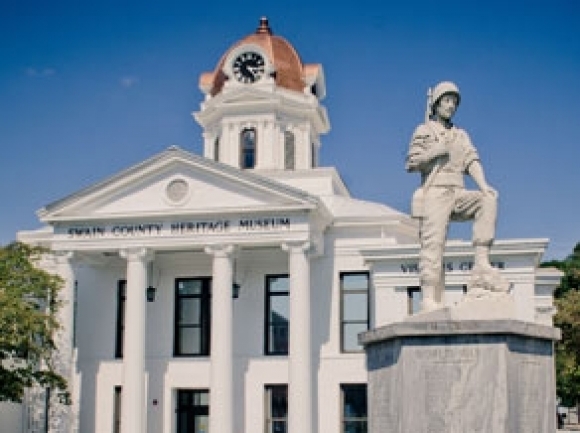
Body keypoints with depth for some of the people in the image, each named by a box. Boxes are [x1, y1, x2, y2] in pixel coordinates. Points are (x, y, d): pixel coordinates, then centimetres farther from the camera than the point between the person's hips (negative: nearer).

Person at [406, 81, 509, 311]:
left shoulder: (461, 135, 25)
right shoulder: (423, 131, 14)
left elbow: (472, 162, 9)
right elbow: (411, 163, 4)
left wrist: (483, 186, -9)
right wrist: (435, 151, -10)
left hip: (458, 194, 4)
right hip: (435, 192, -4)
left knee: (488, 201, -24)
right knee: (433, 245, -15)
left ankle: (481, 267, -30)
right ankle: (430, 302, -21)